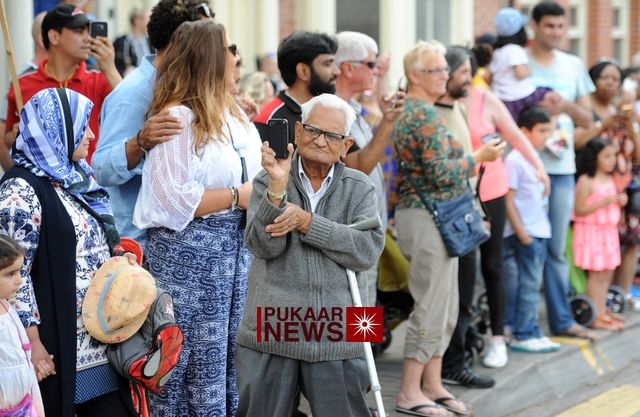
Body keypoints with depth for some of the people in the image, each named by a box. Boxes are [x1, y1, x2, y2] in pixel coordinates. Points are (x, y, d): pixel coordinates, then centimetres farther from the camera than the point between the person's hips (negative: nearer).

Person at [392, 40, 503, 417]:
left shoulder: (407, 110, 14)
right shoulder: (425, 113, -16)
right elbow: (441, 173, -21)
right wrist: (479, 156, -10)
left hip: (429, 216, 10)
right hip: (429, 218, -10)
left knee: (445, 307, 14)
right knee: (432, 306, -5)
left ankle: (432, 384, 20)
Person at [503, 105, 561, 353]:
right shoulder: (514, 160, -12)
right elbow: (508, 200, -14)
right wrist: (521, 232, -16)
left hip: (540, 231, 8)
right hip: (525, 233, -8)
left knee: (531, 284, 10)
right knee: (530, 284, -5)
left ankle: (512, 327, 16)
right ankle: (525, 335, 1)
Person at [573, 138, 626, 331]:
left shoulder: (611, 179, 10)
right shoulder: (586, 181, -15)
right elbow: (579, 210, -19)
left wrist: (620, 201, 1)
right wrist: (604, 201, -24)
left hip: (609, 231, 8)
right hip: (591, 231, -8)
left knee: (607, 272, 10)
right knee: (596, 274, -5)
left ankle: (602, 311, 18)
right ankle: (595, 317, -1)